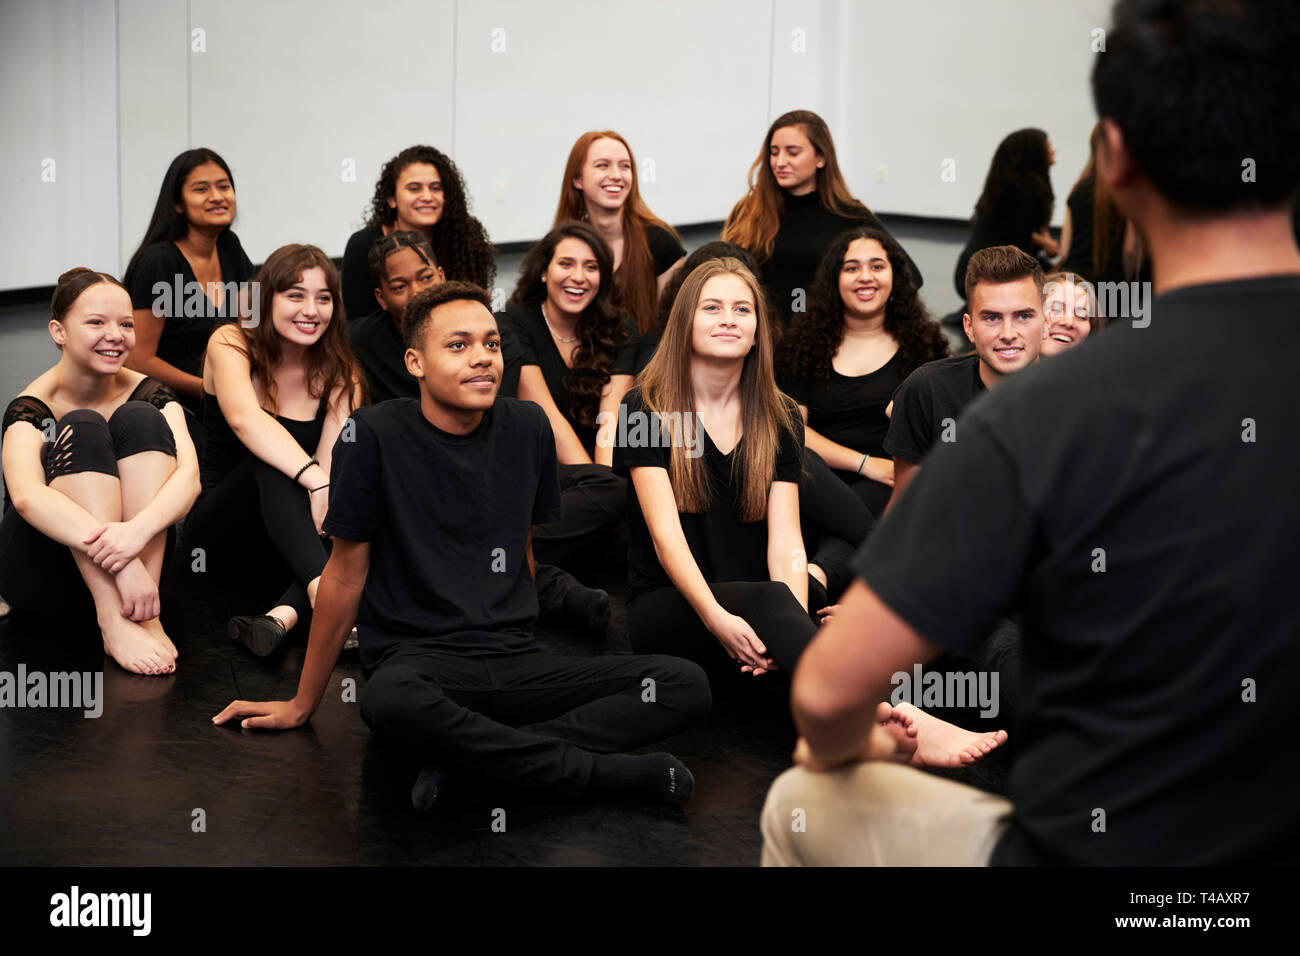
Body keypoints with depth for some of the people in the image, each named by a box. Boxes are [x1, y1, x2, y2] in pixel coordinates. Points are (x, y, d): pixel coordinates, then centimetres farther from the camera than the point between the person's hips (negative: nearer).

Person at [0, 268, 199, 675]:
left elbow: (188, 476, -22)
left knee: (141, 418, -18)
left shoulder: (151, 394, -4)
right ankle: (114, 622, -40)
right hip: (44, 580, -2)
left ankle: (142, 610, -32)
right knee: (82, 428, -24)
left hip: (135, 564, 2)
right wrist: (115, 555, -50)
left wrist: (138, 530, -45)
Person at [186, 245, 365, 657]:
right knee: (270, 462, -33)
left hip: (290, 548, 2)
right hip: (220, 527, -2)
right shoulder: (230, 344, -6)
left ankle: (283, 616, -47)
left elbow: (332, 463, -15)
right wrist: (312, 476, -44)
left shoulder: (341, 376, 2)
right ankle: (325, 587, -55)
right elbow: (244, 419, -28)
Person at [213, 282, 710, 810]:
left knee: (687, 684, -17)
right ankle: (608, 771, -25)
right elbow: (347, 574, 0)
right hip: (414, 657, -4)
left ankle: (472, 755, -24)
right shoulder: (376, 434, -6)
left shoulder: (528, 427, 7)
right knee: (391, 701, -42)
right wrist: (303, 704, 6)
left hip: (514, 661, 5)